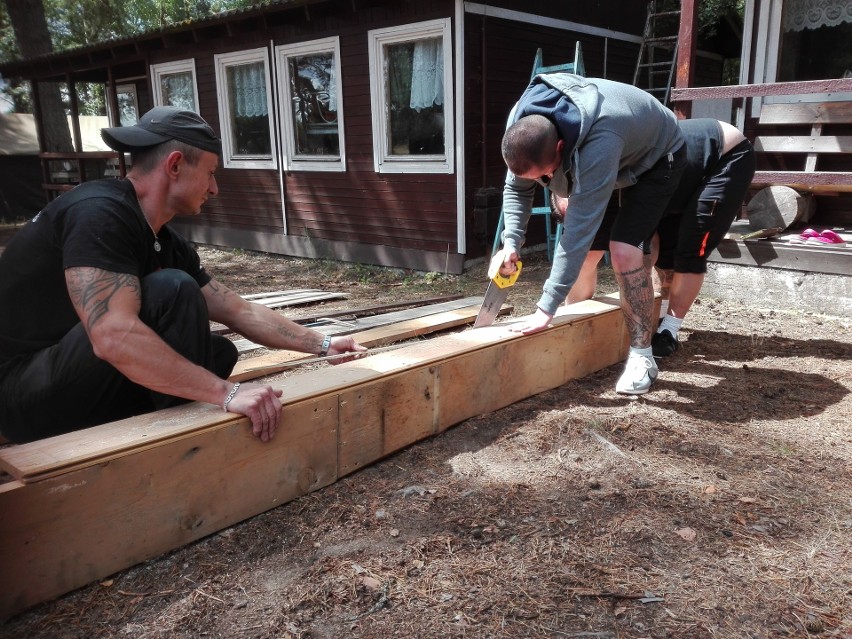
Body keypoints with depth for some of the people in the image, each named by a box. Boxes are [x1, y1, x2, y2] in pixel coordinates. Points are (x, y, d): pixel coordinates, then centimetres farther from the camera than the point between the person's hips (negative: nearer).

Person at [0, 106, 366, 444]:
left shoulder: (167, 244, 6)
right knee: (173, 291, -24)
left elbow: (240, 312, 11)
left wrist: (322, 344, 11)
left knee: (219, 352, 11)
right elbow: (113, 337, -35)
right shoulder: (100, 213, -22)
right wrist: (227, 393, -35)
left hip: (78, 383, 9)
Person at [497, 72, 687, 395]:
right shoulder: (521, 125, -26)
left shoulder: (599, 142, -46)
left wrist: (547, 307, -45)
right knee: (582, 246, 5)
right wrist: (511, 242, -24)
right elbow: (516, 189, -9)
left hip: (657, 157, -7)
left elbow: (581, 226, -45)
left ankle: (642, 356, -12)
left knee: (624, 251, -22)